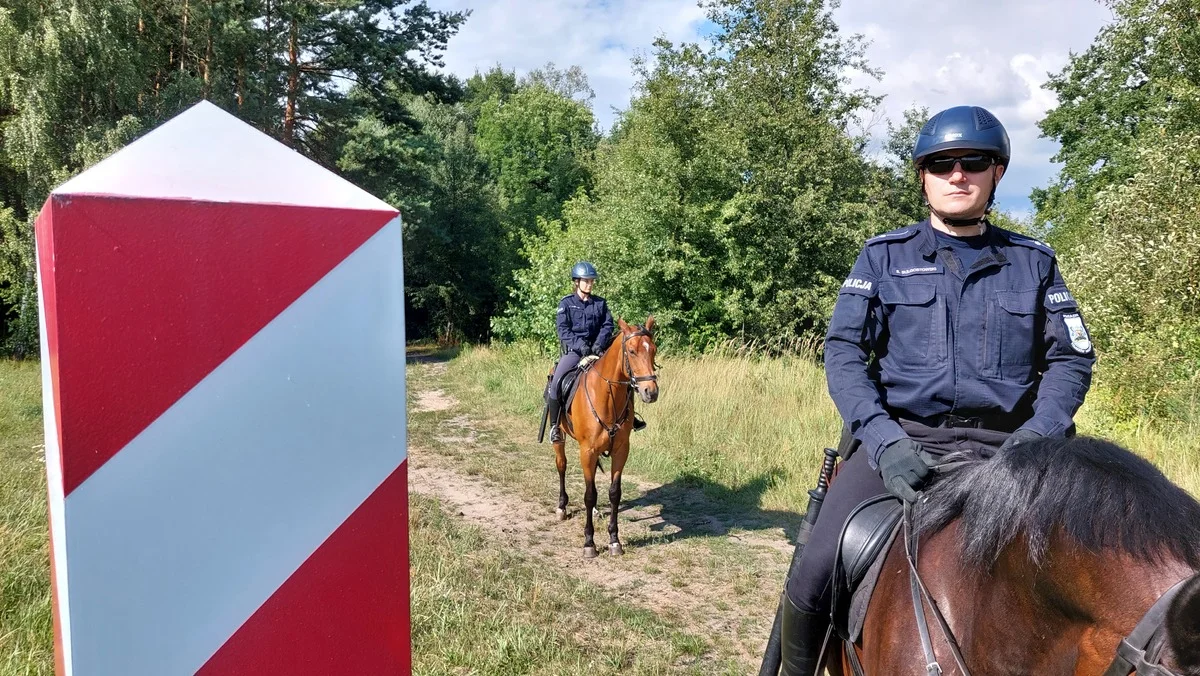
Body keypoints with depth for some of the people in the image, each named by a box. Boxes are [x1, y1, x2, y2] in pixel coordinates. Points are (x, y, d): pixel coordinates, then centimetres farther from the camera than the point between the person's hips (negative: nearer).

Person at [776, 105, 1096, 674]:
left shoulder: (1033, 262, 13)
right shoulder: (884, 257, 7)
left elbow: (1071, 359, 9)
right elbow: (843, 350, -3)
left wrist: (1035, 439, -11)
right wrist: (885, 441, -18)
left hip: (1002, 448, 2)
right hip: (899, 438, -2)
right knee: (817, 573, -19)